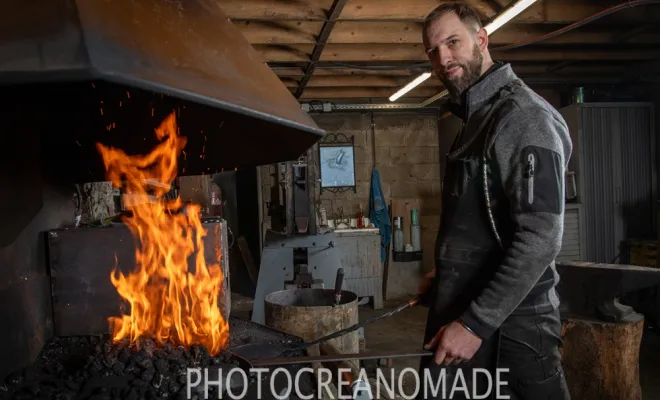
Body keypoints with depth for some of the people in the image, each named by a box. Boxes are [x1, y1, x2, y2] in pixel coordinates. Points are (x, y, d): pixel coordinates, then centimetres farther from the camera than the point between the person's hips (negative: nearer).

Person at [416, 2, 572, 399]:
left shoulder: (523, 116, -16)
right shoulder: (476, 120, 14)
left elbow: (540, 240, -24)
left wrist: (476, 323, -24)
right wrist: (445, 275, 16)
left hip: (507, 325, -9)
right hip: (464, 310, 9)